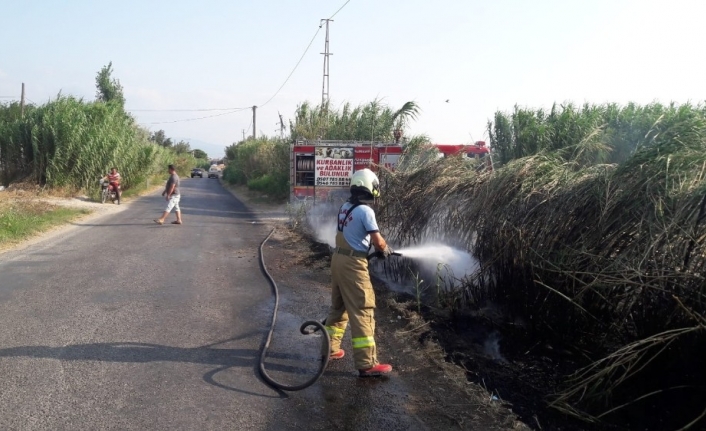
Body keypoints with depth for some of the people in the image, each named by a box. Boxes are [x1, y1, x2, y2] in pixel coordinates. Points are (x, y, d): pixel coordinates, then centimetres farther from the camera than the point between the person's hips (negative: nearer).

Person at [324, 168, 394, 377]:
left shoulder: (345, 207, 9)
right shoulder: (365, 210, -15)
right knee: (362, 311, -5)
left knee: (339, 306, 21)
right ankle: (367, 364, -2)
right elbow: (378, 241, -16)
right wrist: (386, 249, 6)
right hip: (353, 264, -9)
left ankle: (330, 349, 33)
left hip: (338, 258, 9)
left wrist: (377, 246, 15)